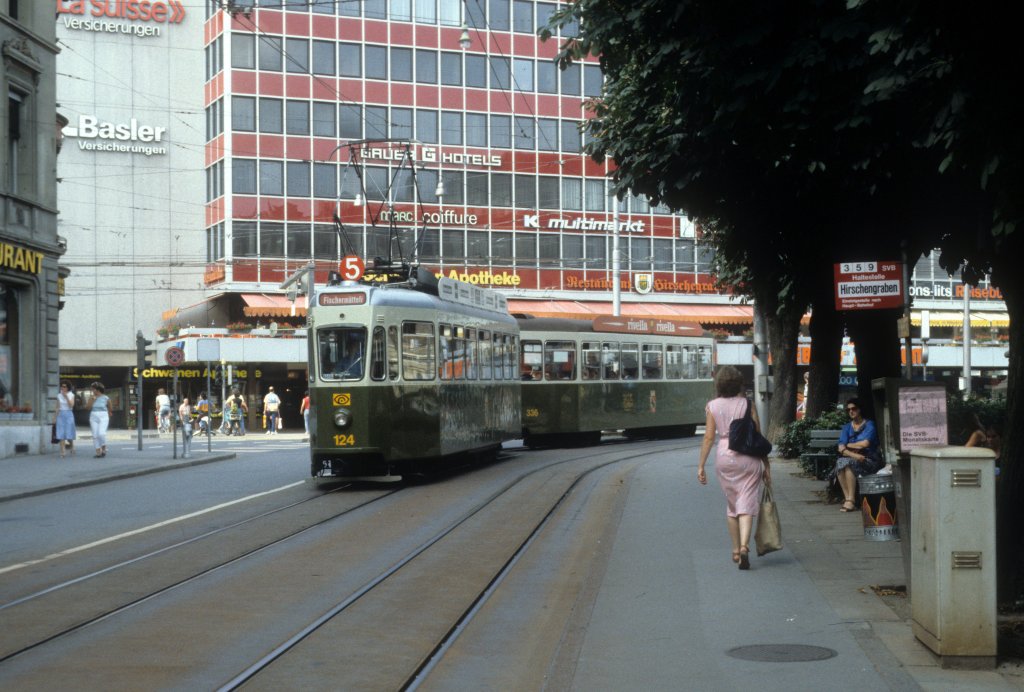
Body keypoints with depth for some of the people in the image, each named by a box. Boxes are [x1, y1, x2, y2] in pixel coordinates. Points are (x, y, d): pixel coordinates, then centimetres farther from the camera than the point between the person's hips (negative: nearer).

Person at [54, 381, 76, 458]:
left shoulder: (71, 395, 1)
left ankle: (72, 447, 25)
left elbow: (71, 405, -12)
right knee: (61, 435, -5)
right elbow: (57, 407, 11)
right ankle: (62, 452, -5)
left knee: (69, 434, -2)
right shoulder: (59, 395, 8)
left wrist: (66, 396, -17)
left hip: (69, 414, -2)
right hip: (61, 415, 2)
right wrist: (55, 417, 7)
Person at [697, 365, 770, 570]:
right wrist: (766, 464, 6)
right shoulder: (748, 404, -1)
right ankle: (744, 547, -22)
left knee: (731, 505, 16)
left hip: (724, 456, 2)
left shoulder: (713, 406, 0)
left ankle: (736, 551, 22)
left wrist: (701, 466, 2)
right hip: (748, 457, -1)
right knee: (746, 505, -3)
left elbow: (709, 437, -3)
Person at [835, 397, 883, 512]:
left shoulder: (869, 425, 0)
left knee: (849, 463, -33)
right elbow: (841, 448, 0)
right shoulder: (847, 427, 14)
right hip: (854, 459, 4)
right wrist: (854, 455, -19)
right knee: (840, 462, -28)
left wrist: (848, 445, 0)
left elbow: (865, 444, -15)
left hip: (870, 460, -4)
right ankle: (847, 498, -30)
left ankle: (850, 500, -34)